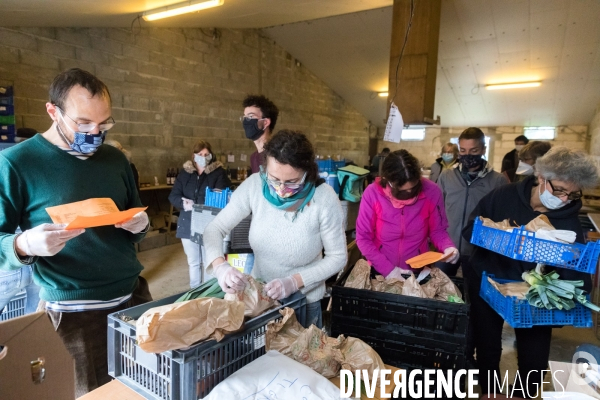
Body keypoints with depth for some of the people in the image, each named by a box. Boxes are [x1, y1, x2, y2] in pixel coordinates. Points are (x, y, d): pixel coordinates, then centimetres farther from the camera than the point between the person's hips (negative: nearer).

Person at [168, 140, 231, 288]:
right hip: (188, 224, 4)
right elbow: (173, 195, 5)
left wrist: (197, 206, -26)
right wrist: (184, 203, -18)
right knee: (193, 262, 15)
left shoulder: (219, 173, -3)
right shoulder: (185, 173, 8)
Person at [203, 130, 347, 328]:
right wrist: (219, 265, -31)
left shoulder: (324, 199, -24)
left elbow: (338, 257, -14)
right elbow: (214, 229, -12)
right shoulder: (254, 186, -18)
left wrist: (295, 281, -26)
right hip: (257, 295, 3)